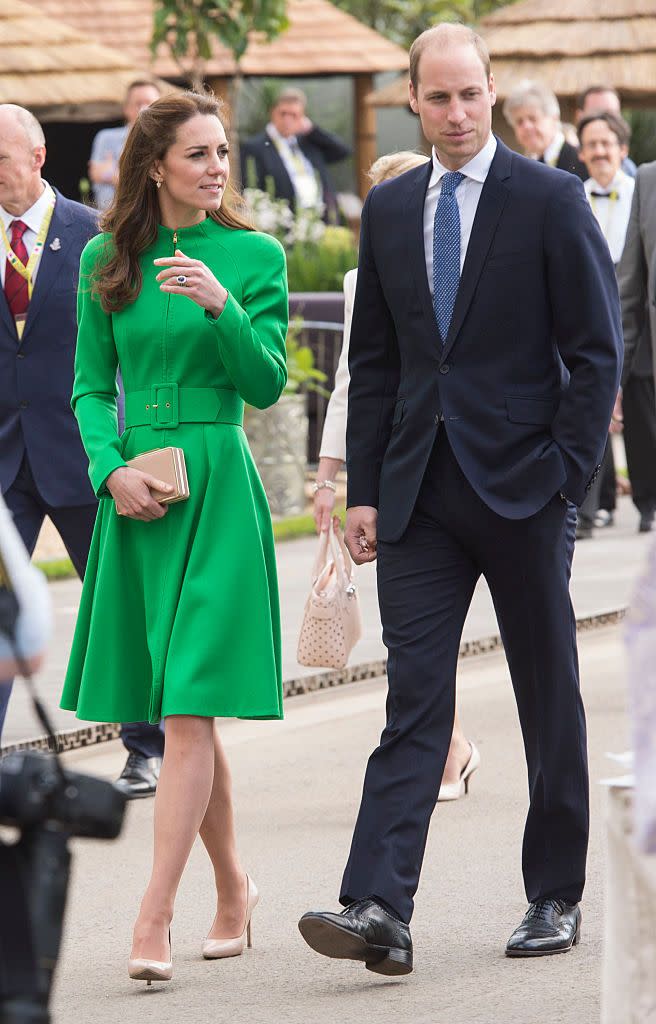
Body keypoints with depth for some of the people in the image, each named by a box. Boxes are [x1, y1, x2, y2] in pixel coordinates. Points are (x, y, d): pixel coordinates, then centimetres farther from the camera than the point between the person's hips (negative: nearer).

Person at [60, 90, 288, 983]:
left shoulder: (254, 255, 0)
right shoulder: (106, 259, 7)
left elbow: (267, 385, -5)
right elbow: (91, 386, 10)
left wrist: (222, 306, -20)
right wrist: (112, 469, -6)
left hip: (218, 484, -3)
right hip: (135, 489, 3)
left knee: (190, 705, -11)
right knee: (182, 716, 10)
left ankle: (154, 915, -14)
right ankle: (233, 890, 26)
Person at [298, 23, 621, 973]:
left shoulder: (552, 200, -3)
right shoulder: (389, 209, 10)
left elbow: (597, 349, -4)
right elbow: (373, 360, 12)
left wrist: (567, 472, -11)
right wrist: (364, 490, 5)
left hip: (521, 485, -3)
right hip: (420, 491, 3)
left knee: (550, 698, 8)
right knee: (414, 697, -6)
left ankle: (557, 897, 19)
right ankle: (380, 910, -15)